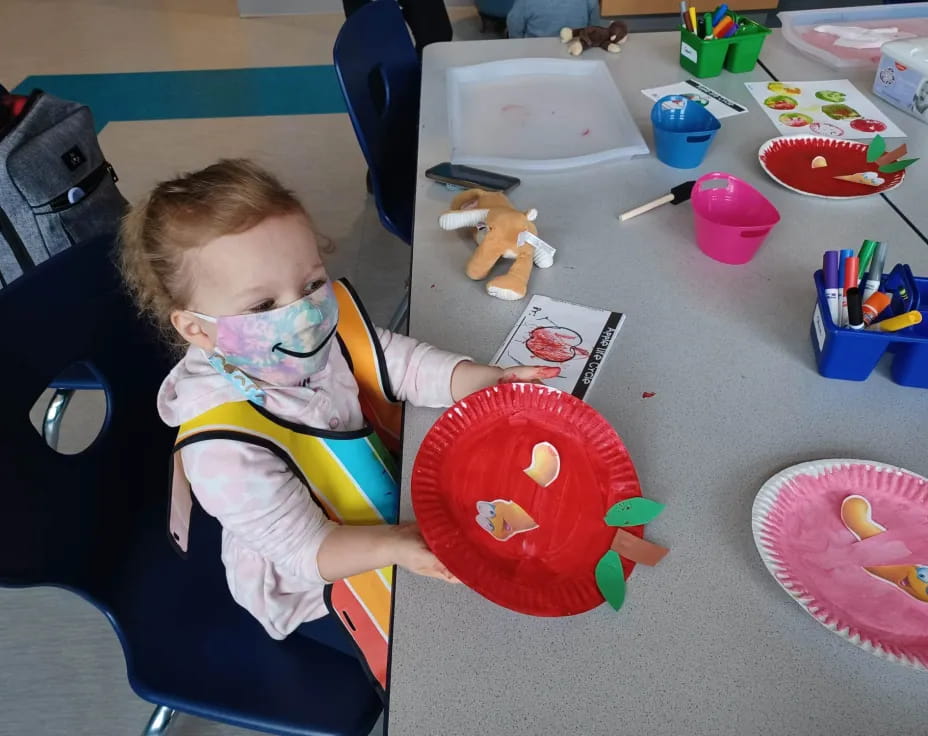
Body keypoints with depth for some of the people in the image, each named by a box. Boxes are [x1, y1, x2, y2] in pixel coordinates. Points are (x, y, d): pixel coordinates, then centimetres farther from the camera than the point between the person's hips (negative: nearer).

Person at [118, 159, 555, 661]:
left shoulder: (332, 325, -22)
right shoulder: (224, 450, -38)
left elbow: (407, 364, -11)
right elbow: (307, 551, -30)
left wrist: (487, 381, -26)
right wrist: (391, 547, -46)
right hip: (313, 586, -5)